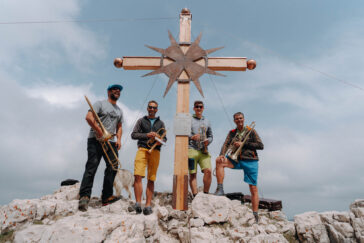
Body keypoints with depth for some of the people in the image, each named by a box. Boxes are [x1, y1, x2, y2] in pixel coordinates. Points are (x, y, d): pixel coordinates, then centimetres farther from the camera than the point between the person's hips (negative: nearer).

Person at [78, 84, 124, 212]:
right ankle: (84, 196, -9)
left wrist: (119, 139, 5)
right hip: (96, 140, -6)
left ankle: (106, 196, 8)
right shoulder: (100, 104, 4)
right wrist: (99, 131, -16)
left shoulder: (119, 111, 23)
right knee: (91, 167, -11)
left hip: (111, 142, 6)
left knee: (113, 167, 1)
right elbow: (89, 117, -9)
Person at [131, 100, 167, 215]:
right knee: (138, 176, -17)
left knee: (151, 179, -3)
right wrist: (147, 135, -8)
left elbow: (165, 138, 17)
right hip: (142, 149, -1)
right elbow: (133, 134, 7)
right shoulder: (141, 121, 18)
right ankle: (138, 203, -16)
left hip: (155, 151, 1)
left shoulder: (161, 123, 21)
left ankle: (148, 206, -1)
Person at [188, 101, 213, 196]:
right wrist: (191, 137, -13)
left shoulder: (206, 121, 21)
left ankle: (205, 194, -2)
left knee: (208, 170, -14)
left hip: (204, 150, 2)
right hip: (191, 149, -2)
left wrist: (208, 141, 1)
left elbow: (210, 136, 24)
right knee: (192, 174, -2)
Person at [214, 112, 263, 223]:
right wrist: (222, 154, -19)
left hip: (250, 161, -2)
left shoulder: (251, 131, 5)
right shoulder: (232, 133, 14)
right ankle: (220, 189, -21)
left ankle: (255, 215, 9)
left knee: (253, 188, -2)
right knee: (219, 161, -23)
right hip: (237, 160, 3)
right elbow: (226, 144, 2)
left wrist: (243, 144, -11)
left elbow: (261, 145, -2)